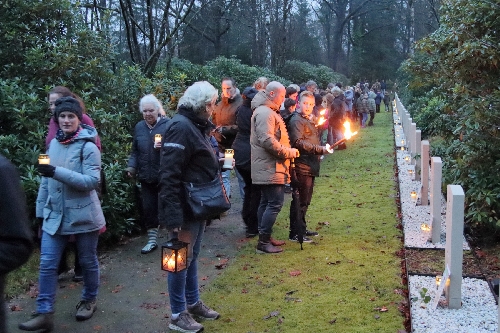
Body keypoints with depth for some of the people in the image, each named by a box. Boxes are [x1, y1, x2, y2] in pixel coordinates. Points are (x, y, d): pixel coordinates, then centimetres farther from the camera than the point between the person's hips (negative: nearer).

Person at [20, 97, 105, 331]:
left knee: (88, 261, 12)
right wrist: (41, 211, 13)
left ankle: (89, 301, 33)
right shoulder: (54, 144, 6)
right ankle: (44, 314, 9)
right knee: (47, 264, 1)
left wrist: (58, 172, -28)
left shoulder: (88, 146, -12)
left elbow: (92, 181, -20)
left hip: (82, 216, -5)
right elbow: (45, 181, 12)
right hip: (55, 215, 5)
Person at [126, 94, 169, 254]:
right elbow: (135, 151, 13)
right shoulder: (139, 127, 8)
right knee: (148, 208, 10)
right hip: (147, 177, 4)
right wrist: (131, 167, 0)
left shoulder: (168, 125, -7)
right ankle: (152, 240, 24)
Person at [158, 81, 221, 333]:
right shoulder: (181, 127, -20)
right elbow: (169, 175, -26)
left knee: (192, 256, 20)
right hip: (185, 207, -10)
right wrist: (174, 216, -29)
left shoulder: (196, 125, 12)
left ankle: (193, 303, 34)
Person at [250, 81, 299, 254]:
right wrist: (289, 152, -18)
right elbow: (267, 140, -26)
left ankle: (264, 238, 23)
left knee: (266, 203, 14)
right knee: (275, 203, -10)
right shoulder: (265, 113, -16)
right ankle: (263, 242, -6)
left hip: (269, 167, 11)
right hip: (270, 168, -11)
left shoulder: (269, 112, 19)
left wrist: (288, 151, 14)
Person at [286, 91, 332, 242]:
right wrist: (320, 149, -24)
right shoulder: (296, 120, -10)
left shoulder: (310, 120, 21)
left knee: (305, 200, 17)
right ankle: (294, 233, -1)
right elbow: (298, 142, -22)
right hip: (301, 166, -10)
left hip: (310, 166, 10)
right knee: (300, 201, -7)